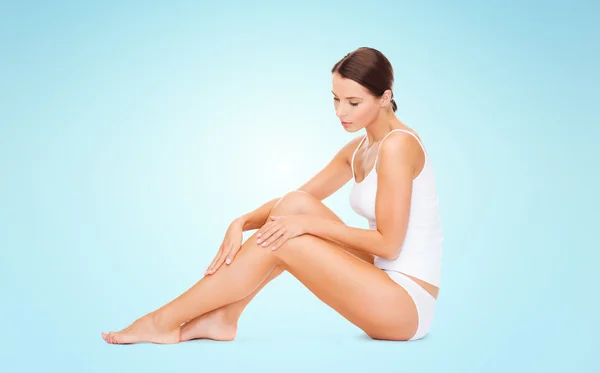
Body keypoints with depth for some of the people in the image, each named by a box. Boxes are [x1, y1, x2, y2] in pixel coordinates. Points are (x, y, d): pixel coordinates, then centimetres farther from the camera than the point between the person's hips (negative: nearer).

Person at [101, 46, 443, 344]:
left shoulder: (397, 145, -17)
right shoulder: (358, 149, 10)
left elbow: (388, 243, -20)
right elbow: (301, 199, 9)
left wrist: (309, 223, -17)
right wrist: (241, 223, -8)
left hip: (406, 305, -8)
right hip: (386, 284, 8)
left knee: (281, 241, -16)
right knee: (295, 204, -5)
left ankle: (165, 322, -4)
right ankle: (223, 318, -3)